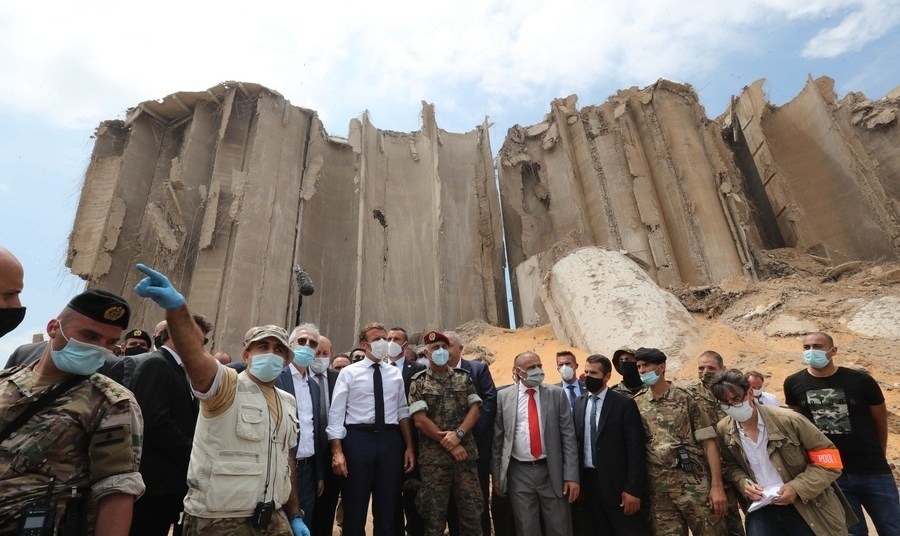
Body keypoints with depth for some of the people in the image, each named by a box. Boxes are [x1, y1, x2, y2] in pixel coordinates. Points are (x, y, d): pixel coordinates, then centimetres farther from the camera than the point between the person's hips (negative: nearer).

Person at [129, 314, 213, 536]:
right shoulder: (156, 364, -13)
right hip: (155, 480, -9)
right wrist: (195, 455, -16)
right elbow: (157, 423, -23)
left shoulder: (174, 367, 16)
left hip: (167, 480, 9)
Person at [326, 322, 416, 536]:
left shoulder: (395, 374, 9)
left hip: (390, 439, 3)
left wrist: (409, 447, 5)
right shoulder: (349, 373, -1)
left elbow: (403, 411, 10)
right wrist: (337, 451, -14)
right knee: (355, 507, 10)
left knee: (388, 508, 14)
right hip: (358, 439, -3)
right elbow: (336, 413, -6)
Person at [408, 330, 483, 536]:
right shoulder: (418, 383, -1)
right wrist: (449, 444, -10)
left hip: (466, 452, 2)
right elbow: (420, 420, -8)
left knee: (472, 508, 7)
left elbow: (474, 410, 2)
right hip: (433, 456, -2)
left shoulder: (463, 377, 7)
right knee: (435, 513, 7)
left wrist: (458, 434, -14)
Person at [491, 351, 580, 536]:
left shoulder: (556, 394, -1)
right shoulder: (503, 396, -1)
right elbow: (497, 438, 2)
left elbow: (568, 436, -2)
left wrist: (571, 475, -6)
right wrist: (496, 474, 2)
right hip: (518, 474, 0)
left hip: (552, 471, 0)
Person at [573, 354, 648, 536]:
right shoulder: (579, 403, 6)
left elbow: (636, 449, -11)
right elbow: (576, 441, 9)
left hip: (617, 483, -4)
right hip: (589, 481, 5)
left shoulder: (624, 404, -9)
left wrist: (632, 488, -14)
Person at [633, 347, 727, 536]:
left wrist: (717, 485, -10)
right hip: (659, 489, 2)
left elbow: (709, 441, -4)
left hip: (695, 483, -2)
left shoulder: (685, 398, -1)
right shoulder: (637, 405, 5)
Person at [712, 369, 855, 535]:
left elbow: (829, 458, -10)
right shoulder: (723, 430, -8)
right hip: (762, 509, 2)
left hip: (807, 507, -1)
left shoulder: (787, 420, -19)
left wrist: (797, 488, -20)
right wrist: (743, 482, -11)